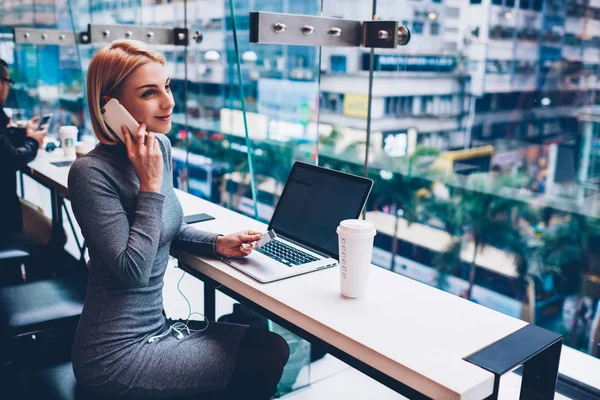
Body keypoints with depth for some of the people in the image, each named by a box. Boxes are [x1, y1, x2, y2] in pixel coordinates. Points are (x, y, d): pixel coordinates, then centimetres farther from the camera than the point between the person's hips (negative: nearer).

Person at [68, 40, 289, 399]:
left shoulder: (161, 146, 2)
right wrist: (151, 185, -23)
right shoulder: (91, 173, -22)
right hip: (118, 353, -7)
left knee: (272, 347, 4)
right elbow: (133, 270, -25)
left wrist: (218, 244, 0)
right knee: (266, 359, -9)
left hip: (155, 326, 8)